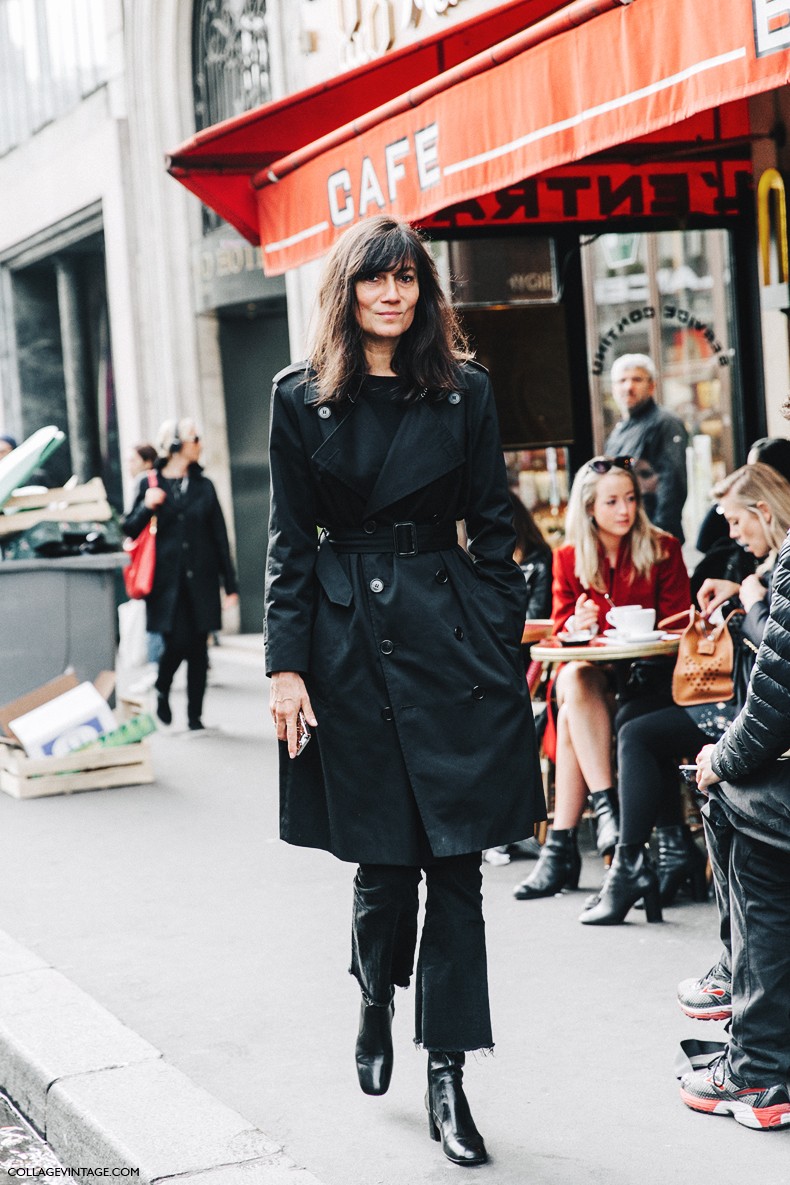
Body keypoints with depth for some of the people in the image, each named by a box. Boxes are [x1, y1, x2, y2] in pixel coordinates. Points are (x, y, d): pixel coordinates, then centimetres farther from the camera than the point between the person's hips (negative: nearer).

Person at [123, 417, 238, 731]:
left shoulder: (203, 486, 9)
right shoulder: (150, 484, 4)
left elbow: (220, 537, 9)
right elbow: (130, 529, 6)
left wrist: (230, 584, 6)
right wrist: (146, 508, -15)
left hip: (200, 580, 2)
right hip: (167, 581, -2)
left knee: (198, 648, 1)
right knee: (177, 643, -9)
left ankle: (195, 716, 10)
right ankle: (162, 690, 22)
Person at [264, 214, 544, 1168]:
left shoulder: (464, 392, 5)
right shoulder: (301, 398, 3)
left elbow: (492, 528, 6)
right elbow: (289, 542, 3)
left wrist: (503, 651, 0)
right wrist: (286, 664, -4)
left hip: (449, 637, 1)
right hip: (349, 643, -1)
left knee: (455, 863, 0)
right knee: (384, 861, 4)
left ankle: (447, 1076, 8)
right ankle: (377, 1001, 35)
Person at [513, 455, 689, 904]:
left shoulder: (663, 549, 3)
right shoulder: (569, 557, 9)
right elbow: (562, 624, 9)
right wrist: (576, 623, -16)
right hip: (587, 668, 3)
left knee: (572, 717, -32)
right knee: (576, 685, -36)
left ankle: (562, 847, -33)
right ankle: (606, 804, -39)